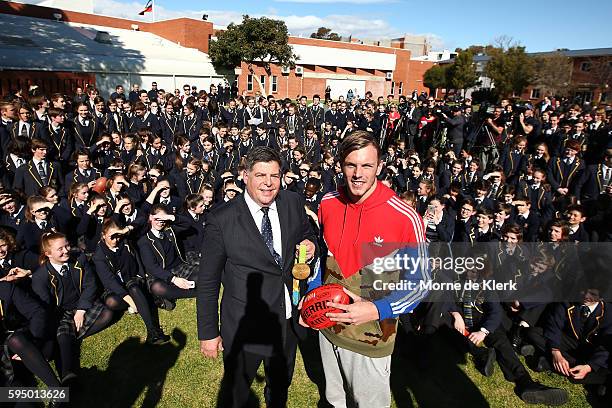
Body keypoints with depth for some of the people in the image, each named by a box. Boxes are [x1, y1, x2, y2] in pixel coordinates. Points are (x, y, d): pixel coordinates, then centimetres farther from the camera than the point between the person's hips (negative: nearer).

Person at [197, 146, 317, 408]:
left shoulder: (293, 203, -6)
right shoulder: (221, 220, -18)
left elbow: (307, 235, 12)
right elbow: (208, 281, -11)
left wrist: (310, 245, -12)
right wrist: (208, 333, -6)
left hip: (288, 322, 4)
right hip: (244, 327, -4)